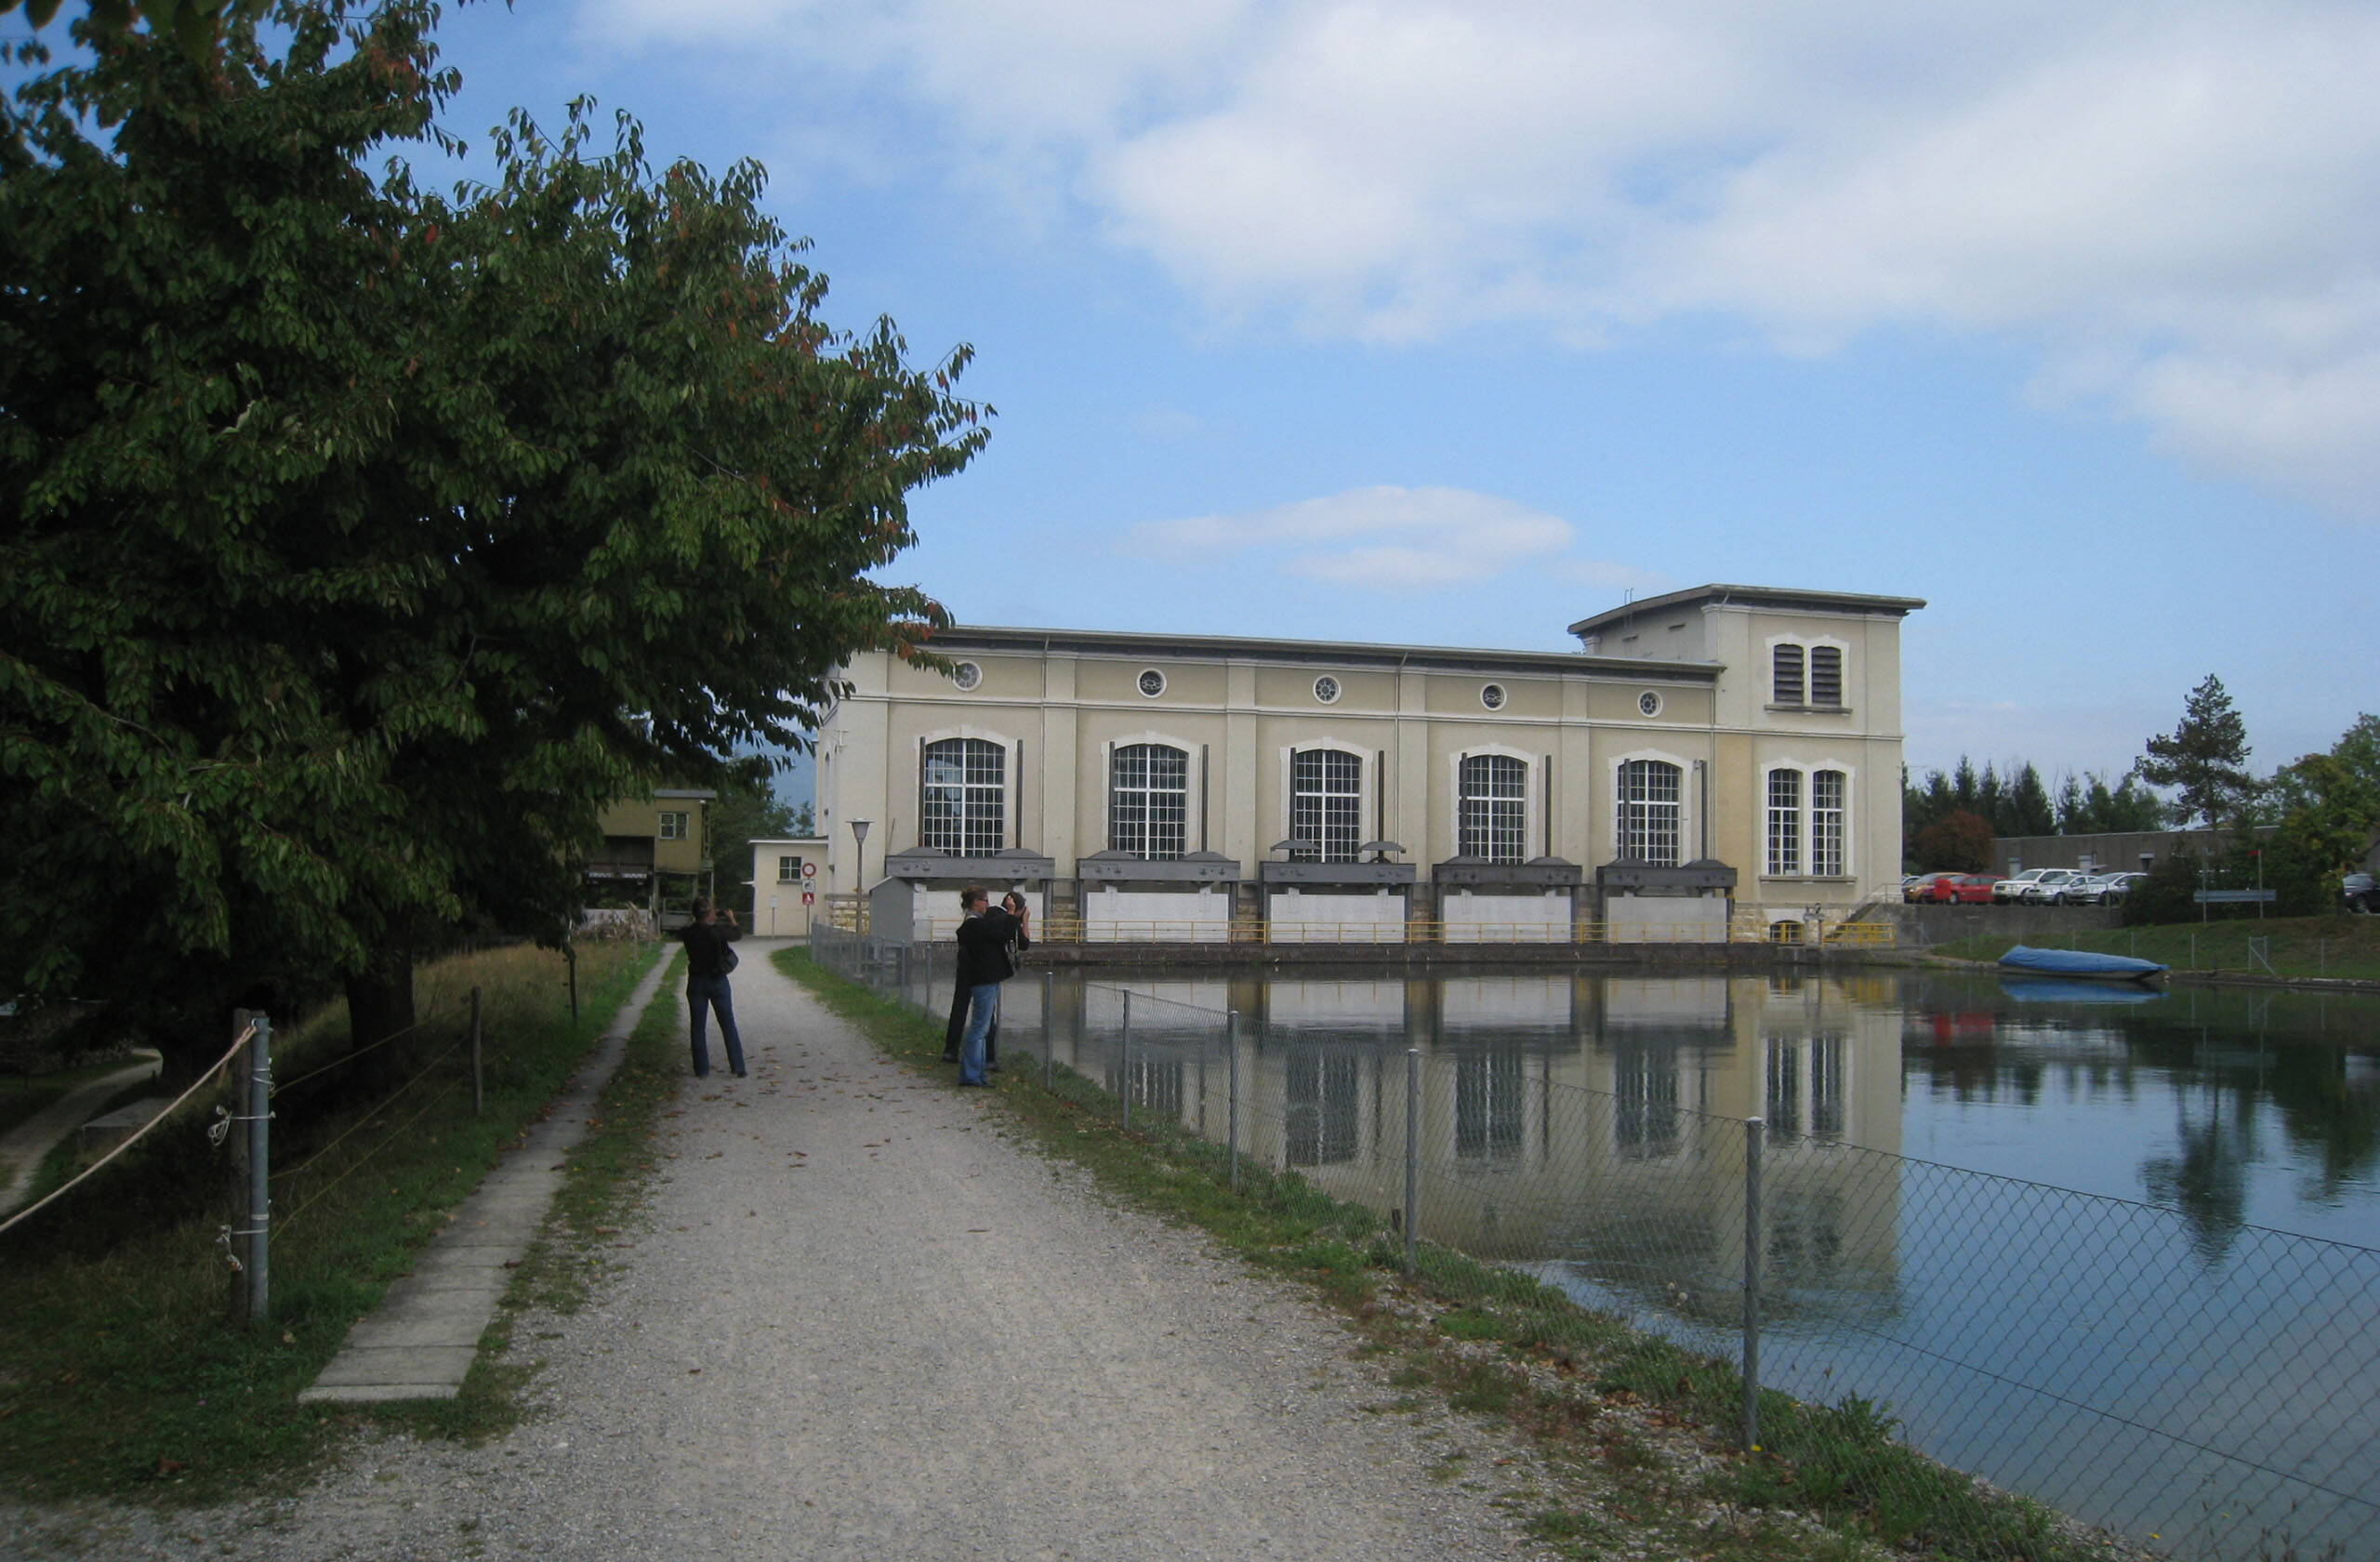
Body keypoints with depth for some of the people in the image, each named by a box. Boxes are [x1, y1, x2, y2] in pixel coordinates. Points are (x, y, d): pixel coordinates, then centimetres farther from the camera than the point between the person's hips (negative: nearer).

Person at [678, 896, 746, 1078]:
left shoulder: (689, 933, -9)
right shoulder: (719, 930, -15)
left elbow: (679, 933, 15)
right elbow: (738, 933, 2)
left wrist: (697, 921, 19)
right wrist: (731, 919, 19)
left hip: (696, 983, 1)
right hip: (718, 982, -1)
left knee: (697, 1028, 9)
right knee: (728, 1026, 8)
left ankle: (702, 1070, 7)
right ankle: (738, 1068, 9)